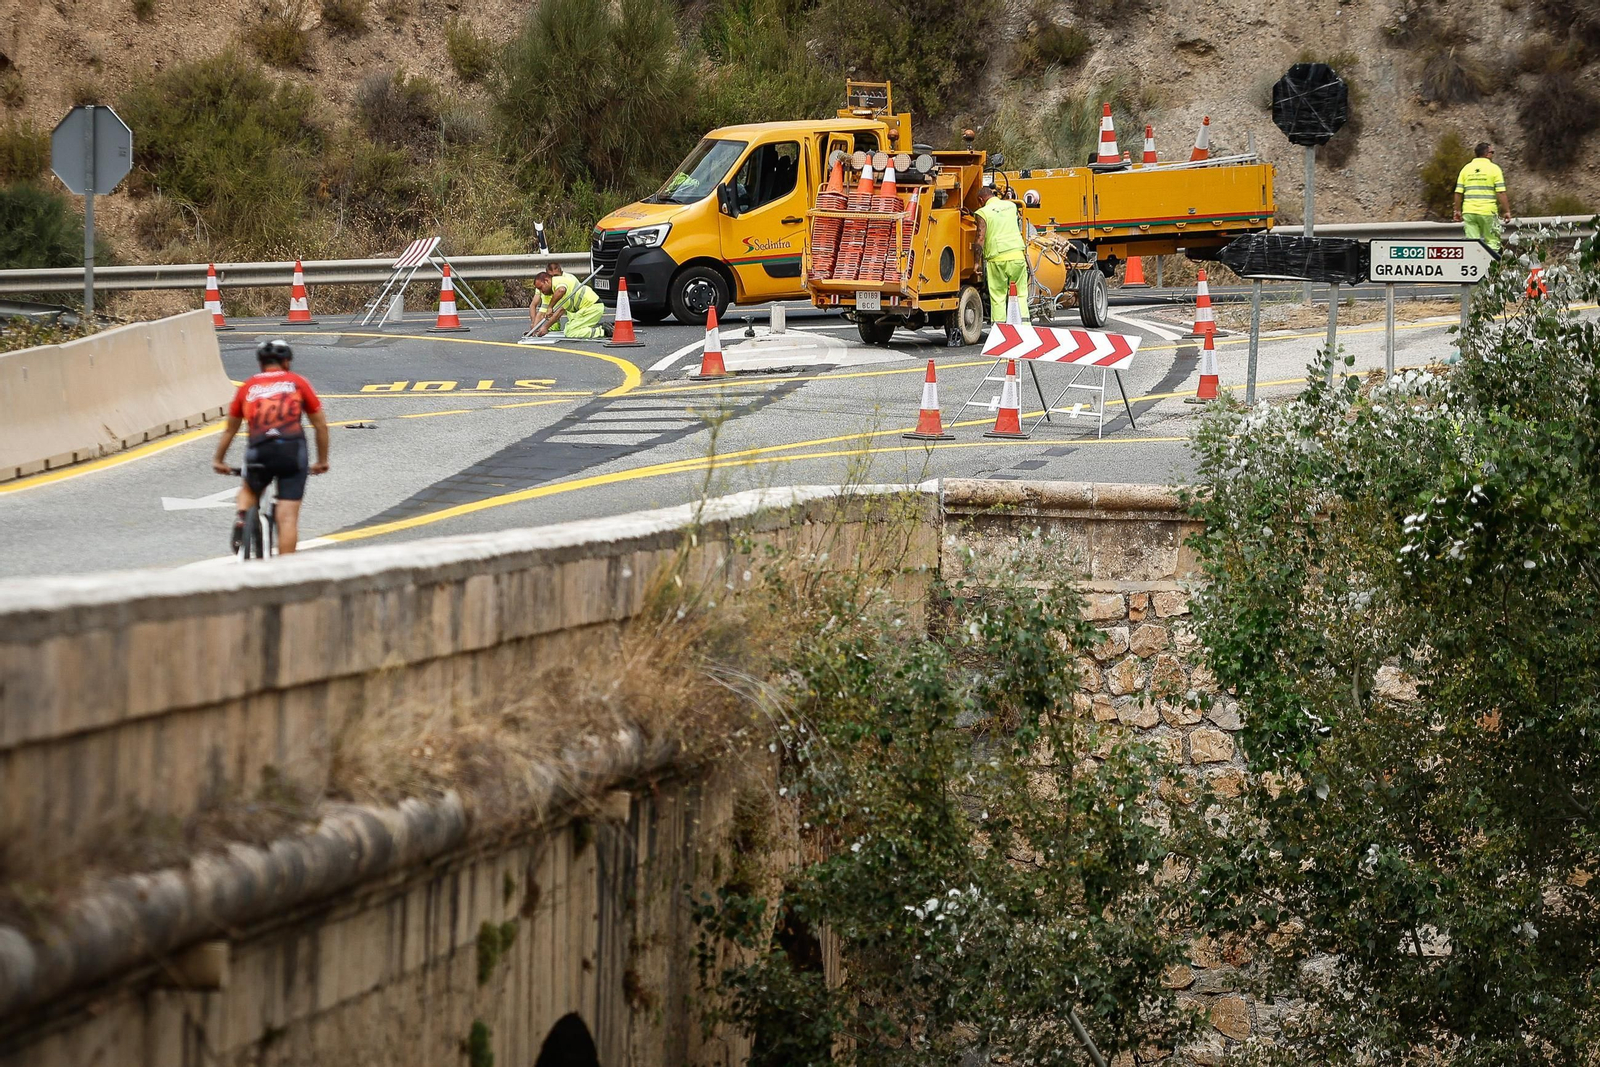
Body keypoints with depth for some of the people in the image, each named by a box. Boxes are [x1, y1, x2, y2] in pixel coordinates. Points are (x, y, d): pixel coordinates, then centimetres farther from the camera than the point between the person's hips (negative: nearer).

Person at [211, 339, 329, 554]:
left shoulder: (247, 387, 18)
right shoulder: (297, 383, 14)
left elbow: (230, 429, 27)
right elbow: (321, 425, 16)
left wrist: (218, 460, 40)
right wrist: (322, 461, 28)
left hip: (259, 451, 1)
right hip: (292, 449, -1)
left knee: (249, 490, 32)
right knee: (288, 516, -1)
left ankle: (241, 519, 3)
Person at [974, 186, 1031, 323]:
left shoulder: (983, 213, -2)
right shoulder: (1011, 206, 12)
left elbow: (980, 239, -8)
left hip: (997, 259, -4)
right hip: (1017, 255, 4)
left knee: (998, 298, 2)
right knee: (1020, 295, 9)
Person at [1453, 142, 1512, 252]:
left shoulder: (1466, 169, 8)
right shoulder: (1494, 169, -3)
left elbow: (1458, 192, 7)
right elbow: (1501, 193, -8)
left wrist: (1458, 211, 17)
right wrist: (1506, 211, -1)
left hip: (1469, 211, 3)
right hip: (1488, 212, -3)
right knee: (1492, 242, 5)